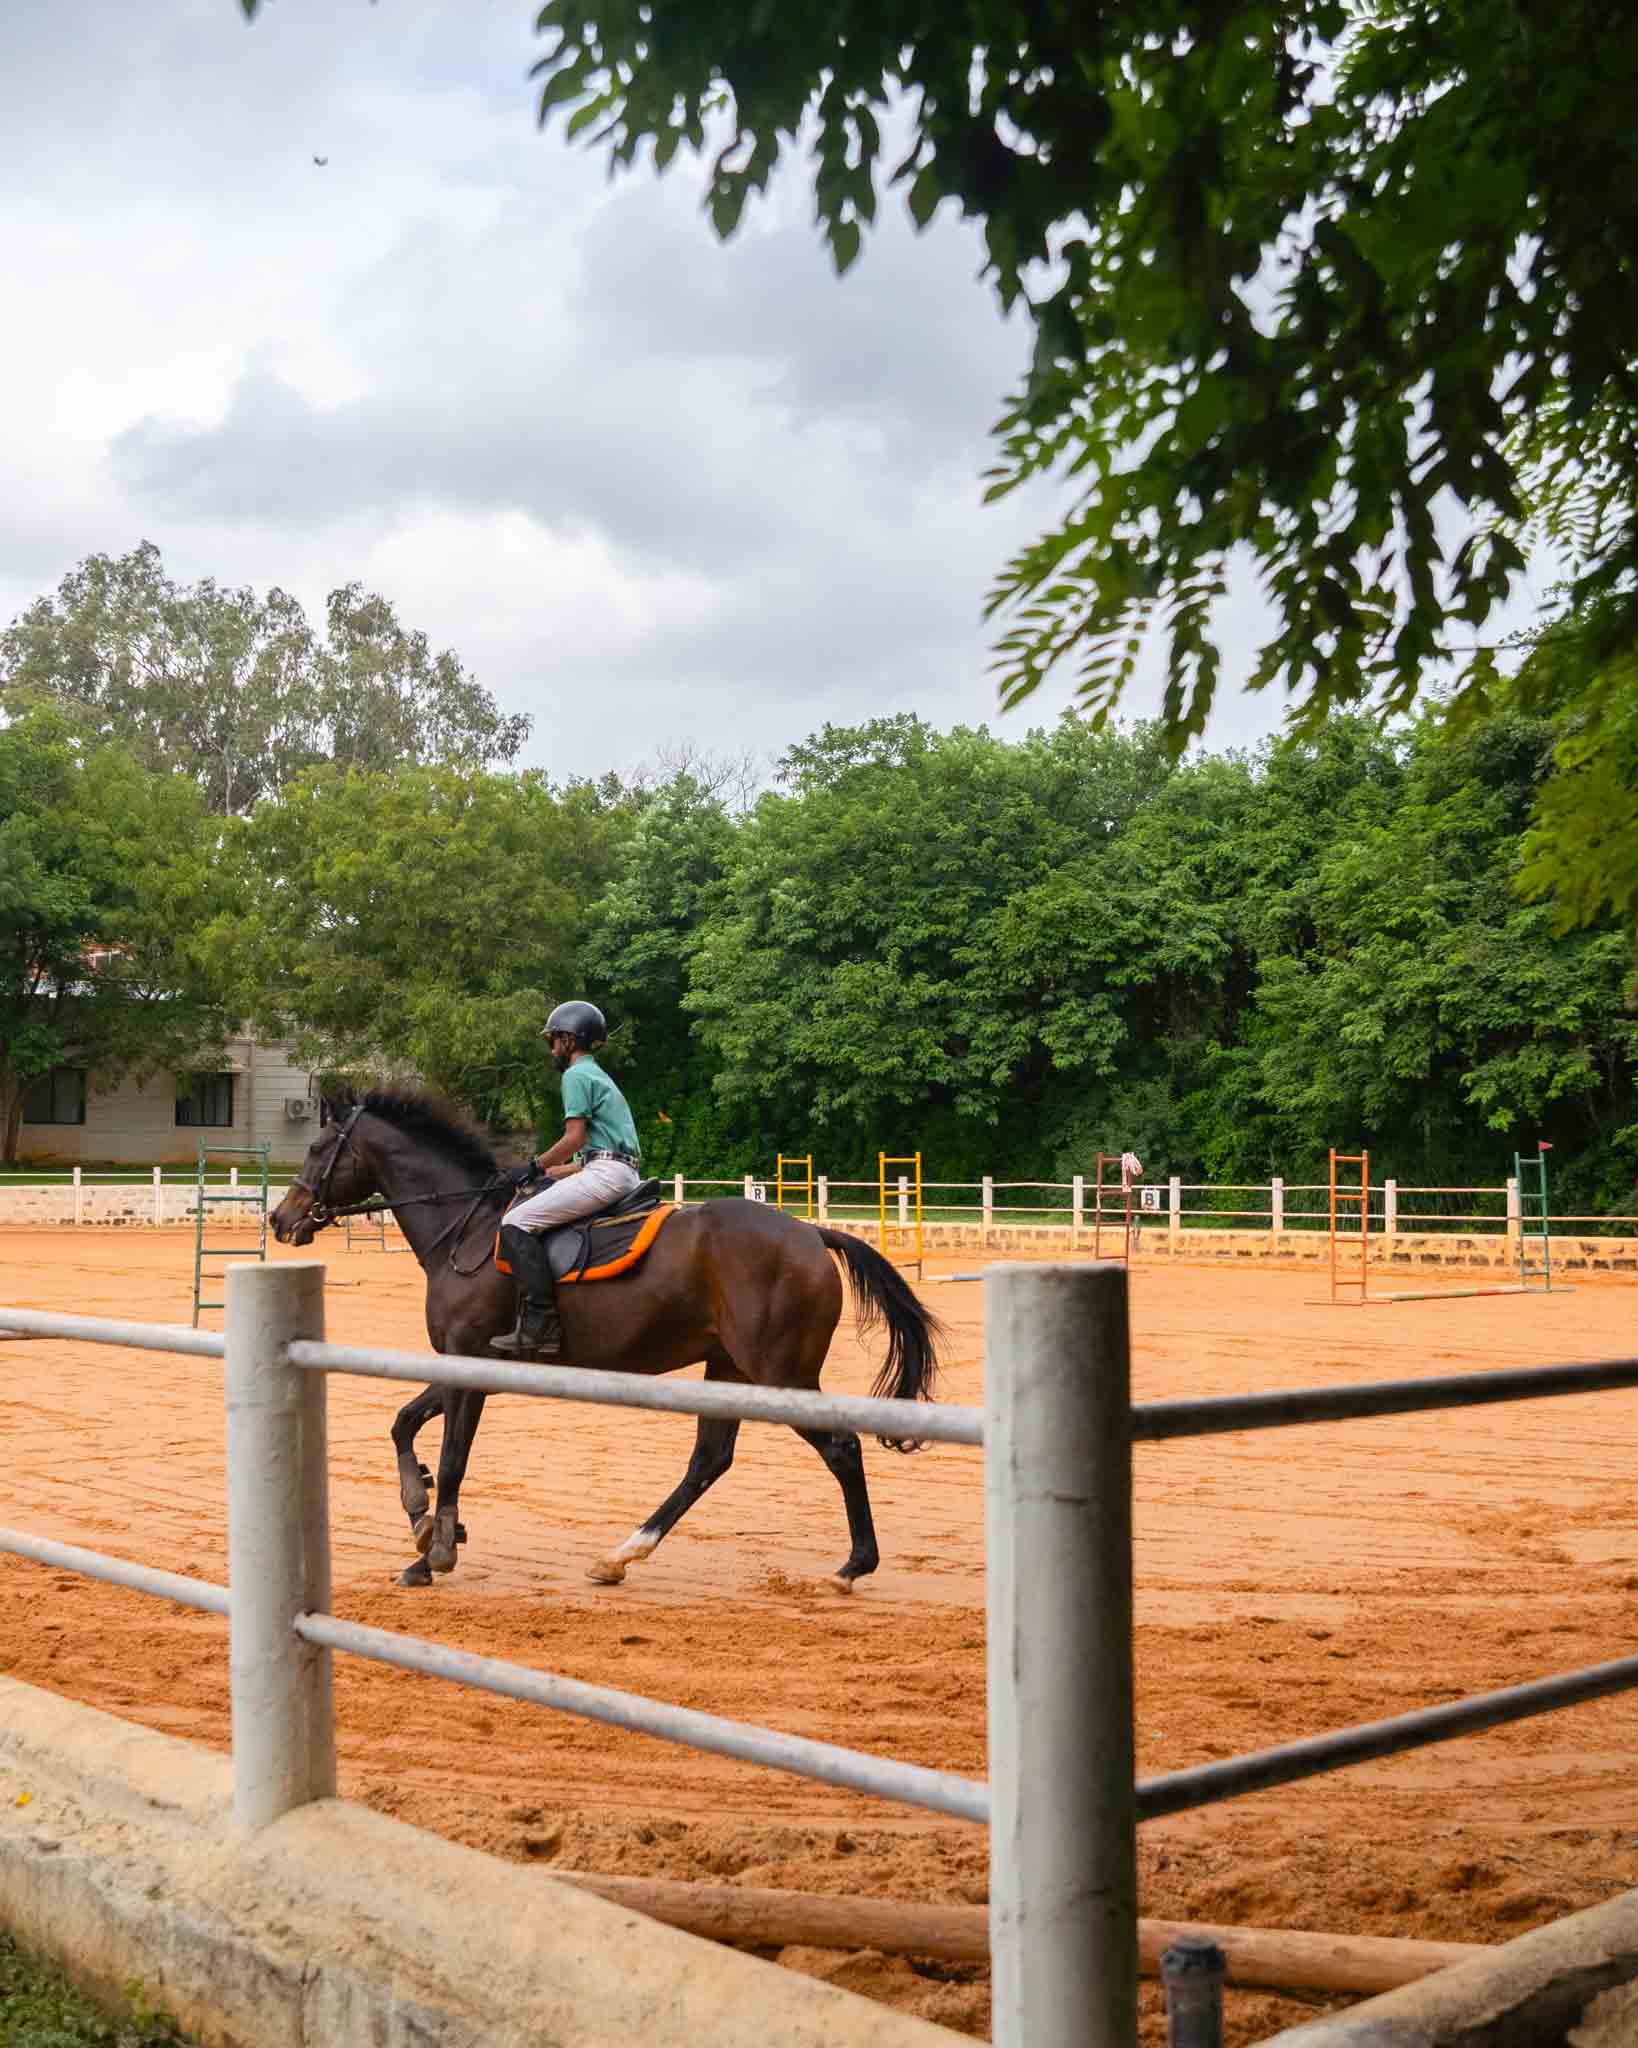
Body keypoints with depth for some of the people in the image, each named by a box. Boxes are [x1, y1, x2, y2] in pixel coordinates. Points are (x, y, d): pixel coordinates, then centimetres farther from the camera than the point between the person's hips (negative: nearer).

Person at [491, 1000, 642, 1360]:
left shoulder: (576, 1075, -2)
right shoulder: (599, 1077, 28)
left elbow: (575, 1137, -13)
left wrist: (535, 1166, -3)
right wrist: (553, 1173, 27)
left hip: (605, 1173, -11)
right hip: (627, 1173, 11)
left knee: (517, 1223, -14)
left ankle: (541, 1326, -24)